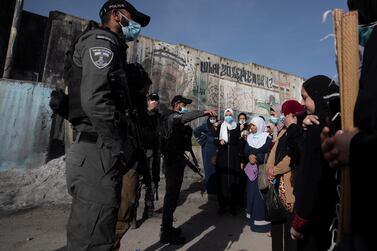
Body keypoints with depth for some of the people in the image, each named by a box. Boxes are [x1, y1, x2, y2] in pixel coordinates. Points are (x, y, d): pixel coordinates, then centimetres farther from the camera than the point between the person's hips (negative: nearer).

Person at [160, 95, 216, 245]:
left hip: (176, 160, 10)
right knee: (172, 195, -7)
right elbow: (183, 117, -34)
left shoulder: (175, 119, 22)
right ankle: (167, 234, 1)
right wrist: (204, 112, -43)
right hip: (174, 161, -10)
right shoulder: (172, 116, -10)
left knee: (172, 194, 15)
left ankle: (167, 228, 26)